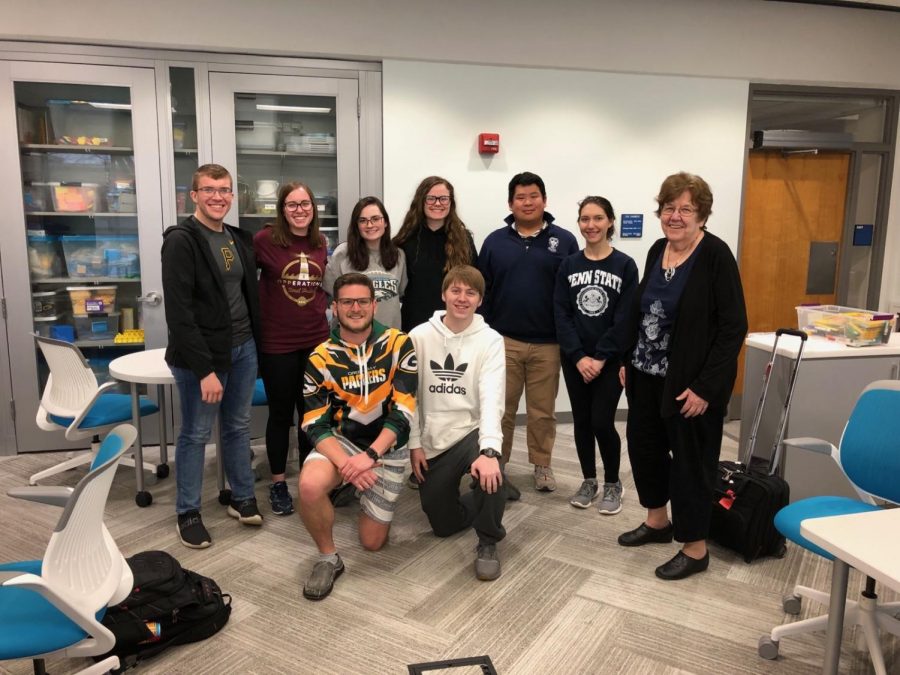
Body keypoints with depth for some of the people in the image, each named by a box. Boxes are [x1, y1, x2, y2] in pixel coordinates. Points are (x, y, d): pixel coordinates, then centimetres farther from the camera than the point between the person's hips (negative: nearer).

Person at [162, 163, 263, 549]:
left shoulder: (239, 239, 10)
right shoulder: (181, 241, -13)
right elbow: (179, 313, -19)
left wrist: (254, 341, 8)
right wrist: (204, 369, -22)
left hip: (243, 348, 7)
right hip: (202, 355, -6)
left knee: (238, 427, 16)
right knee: (196, 433, 5)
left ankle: (242, 498, 30)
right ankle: (188, 513, 21)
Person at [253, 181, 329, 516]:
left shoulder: (321, 244, 5)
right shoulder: (265, 239, -10)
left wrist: (323, 310, 9)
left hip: (316, 340, 4)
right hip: (277, 342, -4)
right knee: (281, 413, 8)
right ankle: (278, 483, 24)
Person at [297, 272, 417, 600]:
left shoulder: (399, 345, -13)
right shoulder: (320, 358, -9)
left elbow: (402, 413, -16)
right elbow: (316, 425, -11)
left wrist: (369, 456, -25)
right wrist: (345, 464, -27)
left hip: (387, 448, 0)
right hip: (341, 442, 1)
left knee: (372, 542, 4)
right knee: (309, 486, -33)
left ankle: (375, 499, 38)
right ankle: (328, 559, -5)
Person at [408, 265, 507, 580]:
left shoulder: (490, 340, -9)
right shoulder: (419, 336, -4)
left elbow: (492, 398, -21)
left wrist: (489, 450, -35)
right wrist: (414, 443, -3)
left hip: (472, 432, -2)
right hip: (433, 442, 3)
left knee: (490, 473, -36)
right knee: (443, 524, 6)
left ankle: (488, 542, -8)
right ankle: (485, 503, 39)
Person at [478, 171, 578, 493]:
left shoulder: (564, 241, 1)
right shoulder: (495, 241, 4)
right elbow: (482, 291, 5)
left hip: (548, 343, 0)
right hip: (503, 340, 1)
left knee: (543, 410, 11)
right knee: (501, 408, 8)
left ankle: (542, 465, 25)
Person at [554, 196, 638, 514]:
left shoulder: (625, 265, -3)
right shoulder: (568, 266, 4)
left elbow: (625, 318, -8)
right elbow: (561, 315, -2)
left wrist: (601, 357, -13)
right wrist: (579, 357, -11)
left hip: (610, 359, -3)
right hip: (575, 360, 3)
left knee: (602, 422, -4)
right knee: (582, 422, 9)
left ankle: (613, 484, 18)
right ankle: (589, 481, 27)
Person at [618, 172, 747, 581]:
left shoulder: (716, 255, -15)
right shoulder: (658, 250, 6)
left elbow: (733, 326, -17)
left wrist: (705, 386, -20)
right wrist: (628, 360, 12)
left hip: (690, 382, -7)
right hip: (647, 376, 7)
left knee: (690, 459, 4)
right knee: (643, 446, 17)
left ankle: (695, 549, 21)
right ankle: (657, 522, 38)